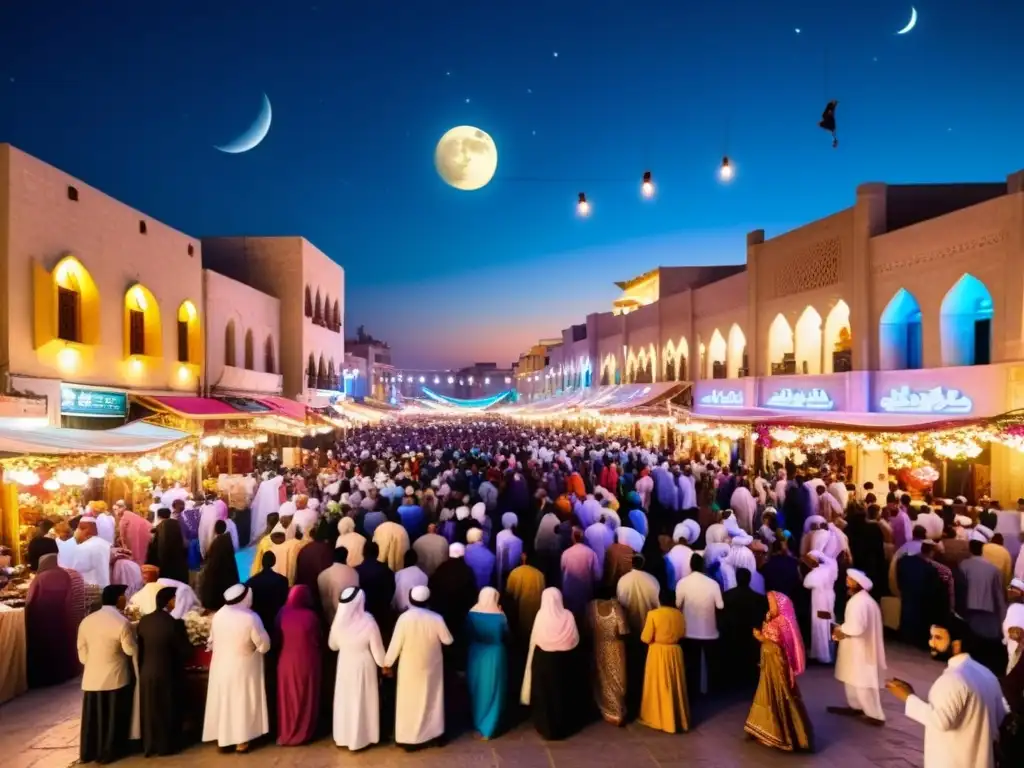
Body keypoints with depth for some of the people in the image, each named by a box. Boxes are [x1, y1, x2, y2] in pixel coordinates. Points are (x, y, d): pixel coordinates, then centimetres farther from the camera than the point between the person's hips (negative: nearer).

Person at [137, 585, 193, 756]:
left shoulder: (144, 620, -4)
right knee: (168, 712, 12)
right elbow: (186, 651, -15)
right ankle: (167, 746, 22)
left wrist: (142, 668, 18)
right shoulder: (174, 623, -21)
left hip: (146, 673, 5)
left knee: (149, 712, 18)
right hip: (168, 675, -5)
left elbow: (140, 648, 5)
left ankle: (149, 746, 28)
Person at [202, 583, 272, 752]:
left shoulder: (218, 615, -7)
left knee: (223, 702, 15)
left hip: (221, 666, 4)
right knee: (243, 702, 8)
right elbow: (264, 645, -16)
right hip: (243, 668, -4)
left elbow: (212, 642, 7)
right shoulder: (251, 618, -22)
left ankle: (222, 738, 24)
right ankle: (241, 741, 15)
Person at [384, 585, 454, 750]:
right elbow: (448, 640, -3)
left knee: (409, 702, 10)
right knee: (432, 700, 18)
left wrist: (387, 662, 0)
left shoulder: (404, 618, -19)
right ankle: (434, 734, 29)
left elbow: (395, 644, -14)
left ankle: (409, 738, 16)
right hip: (431, 666, 2)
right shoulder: (436, 618, -14)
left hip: (410, 668, -2)